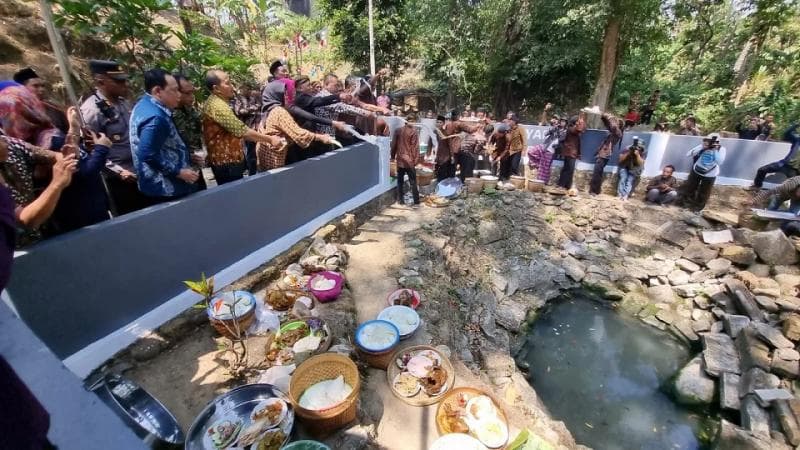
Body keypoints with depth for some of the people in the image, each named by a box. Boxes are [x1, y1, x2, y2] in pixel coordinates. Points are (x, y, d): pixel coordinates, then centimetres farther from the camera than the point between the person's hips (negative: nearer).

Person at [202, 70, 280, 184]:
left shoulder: (213, 102, 15)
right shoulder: (218, 105, -21)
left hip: (224, 159, 11)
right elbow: (241, 130, -26)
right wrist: (269, 139, -19)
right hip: (227, 162, -11)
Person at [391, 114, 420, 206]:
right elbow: (415, 147, -10)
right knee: (413, 182, 2)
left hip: (400, 160, 4)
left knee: (400, 181, 12)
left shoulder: (398, 130, 4)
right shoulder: (414, 131, -9)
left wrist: (393, 156, 18)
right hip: (409, 160, -4)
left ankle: (400, 200, 16)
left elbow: (393, 144, 8)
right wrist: (415, 160, -3)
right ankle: (416, 201, 3)